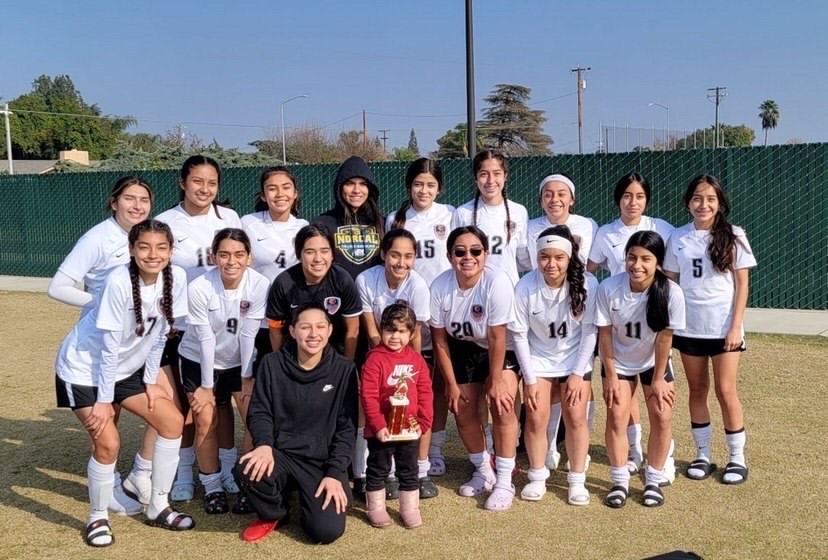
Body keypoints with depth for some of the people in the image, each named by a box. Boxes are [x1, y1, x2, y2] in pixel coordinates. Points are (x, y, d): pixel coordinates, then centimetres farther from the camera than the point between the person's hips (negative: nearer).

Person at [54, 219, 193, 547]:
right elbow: (109, 348, -23)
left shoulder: (176, 278, -13)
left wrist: (150, 382, 2)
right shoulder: (119, 282, -29)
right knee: (108, 442, -16)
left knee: (173, 421, -1)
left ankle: (158, 507, 14)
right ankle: (97, 518, 10)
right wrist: (104, 401, -18)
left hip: (124, 370, 6)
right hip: (83, 368, -6)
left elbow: (159, 336, -1)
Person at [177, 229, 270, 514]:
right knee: (206, 422, -4)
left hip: (238, 361, 1)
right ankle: (212, 488, 16)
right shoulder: (199, 288, -26)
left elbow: (248, 335, -17)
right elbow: (206, 339, -20)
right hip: (199, 360, -1)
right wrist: (206, 386, -13)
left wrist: (247, 379, -12)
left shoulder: (260, 285, -24)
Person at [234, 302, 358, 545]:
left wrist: (335, 473, -11)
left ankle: (307, 496, 19)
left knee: (327, 530, -19)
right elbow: (259, 412, 2)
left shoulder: (344, 370, -3)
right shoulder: (272, 364, -1)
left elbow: (347, 428, -2)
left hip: (324, 460, -1)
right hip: (281, 454, 1)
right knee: (247, 470, -32)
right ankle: (273, 513, 4)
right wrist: (264, 444, -20)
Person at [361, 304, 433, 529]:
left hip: (409, 428, 4)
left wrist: (423, 421, -3)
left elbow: (425, 392, 3)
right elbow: (368, 395, -16)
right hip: (381, 429, -4)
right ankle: (375, 508, 27)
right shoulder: (375, 359, -14)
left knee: (409, 470, 15)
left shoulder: (416, 359, 1)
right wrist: (378, 425, -18)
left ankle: (410, 508, 29)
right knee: (378, 469, 12)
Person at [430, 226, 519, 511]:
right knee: (463, 410, 4)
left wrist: (496, 380, -18)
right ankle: (483, 471, 29)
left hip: (501, 350, -3)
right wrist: (451, 384, -6)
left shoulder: (497, 283, -31)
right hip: (463, 349, 3)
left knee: (502, 405, -19)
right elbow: (440, 340, -11)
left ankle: (504, 482, -6)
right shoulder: (439, 287, -23)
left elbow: (496, 338, -24)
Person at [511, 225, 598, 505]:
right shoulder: (525, 287, -21)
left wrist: (578, 374, -12)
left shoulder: (587, 284, -21)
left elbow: (590, 332, -12)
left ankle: (577, 480, 11)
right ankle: (537, 477, 15)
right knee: (536, 418, -5)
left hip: (576, 359, 0)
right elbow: (519, 334, -12)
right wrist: (529, 379, -10)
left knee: (575, 417, -6)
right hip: (537, 359, 0)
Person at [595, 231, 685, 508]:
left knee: (662, 417, -3)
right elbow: (605, 334, -16)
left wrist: (658, 379, -10)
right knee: (616, 415, -6)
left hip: (654, 362, 0)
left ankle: (654, 480, 15)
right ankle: (620, 481, 8)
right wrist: (611, 376, -12)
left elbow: (664, 338, -18)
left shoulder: (672, 293, -29)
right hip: (618, 361, 0)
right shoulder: (609, 288, -27)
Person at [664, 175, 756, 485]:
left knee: (725, 391, 0)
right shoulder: (678, 238, 3)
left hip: (723, 327, -2)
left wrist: (736, 327, -9)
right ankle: (703, 455, 21)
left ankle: (737, 458, 14)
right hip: (688, 327, 2)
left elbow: (742, 285, -2)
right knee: (697, 390, 9)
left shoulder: (733, 236, -2)